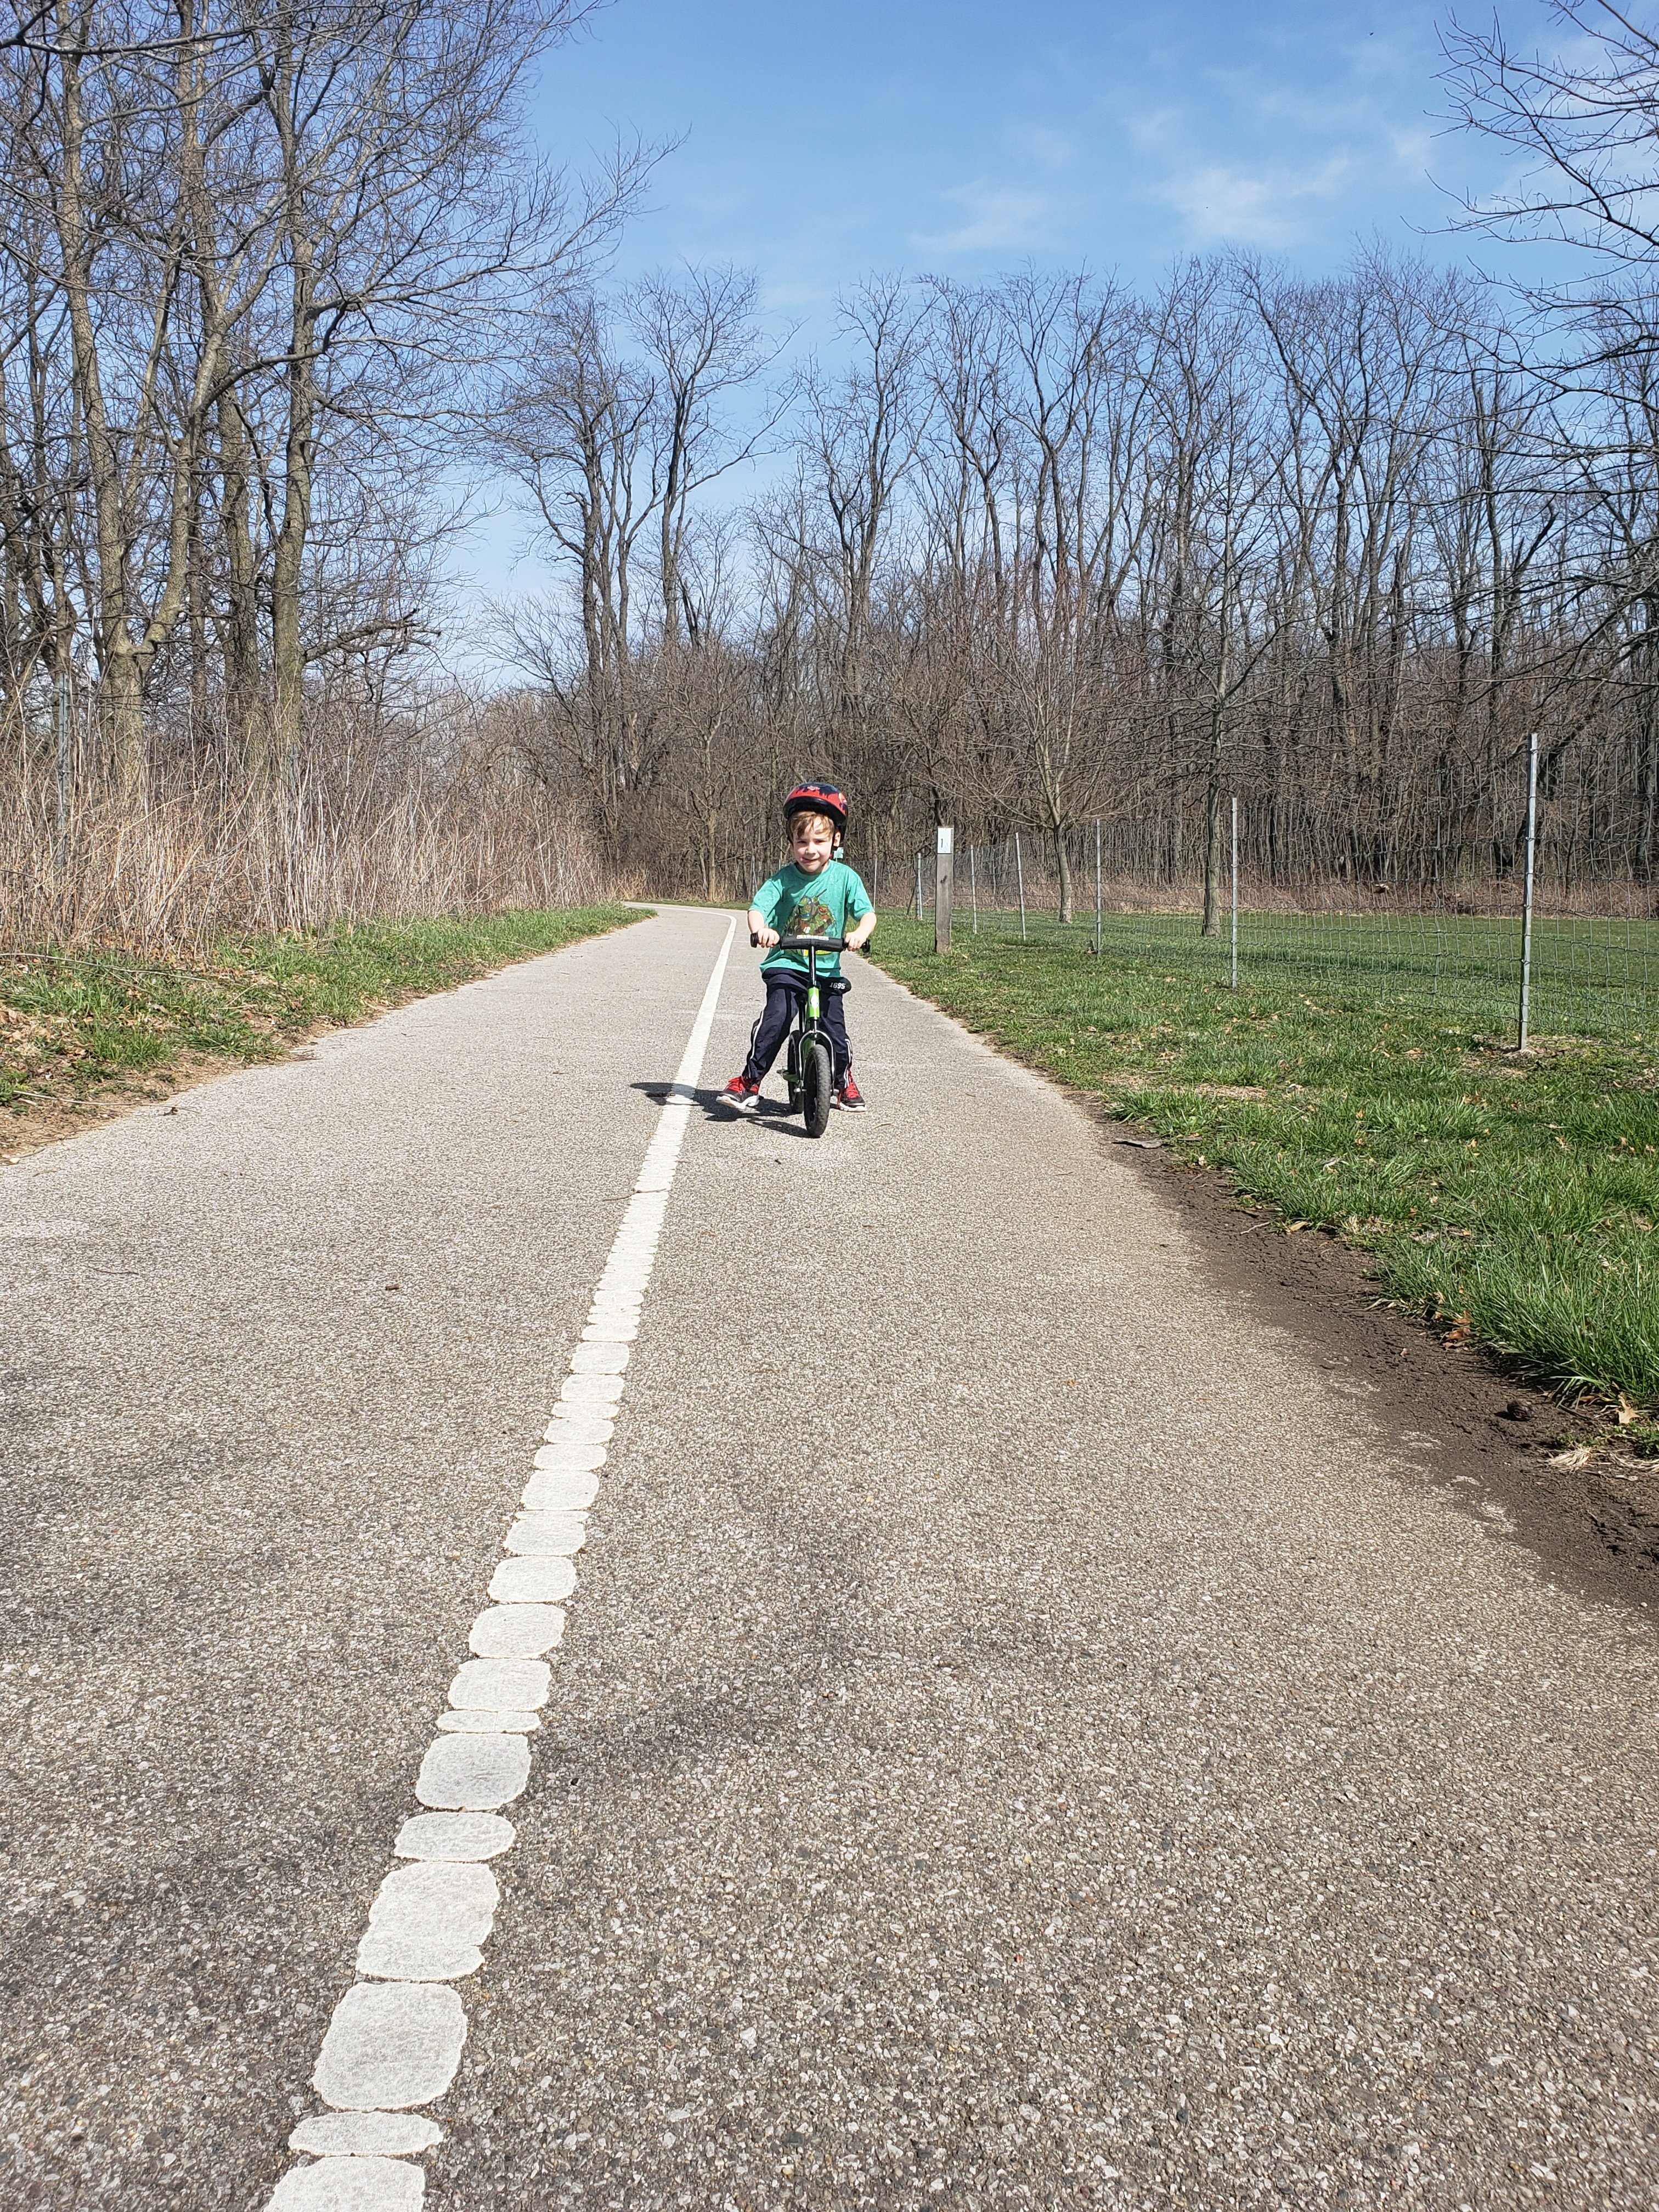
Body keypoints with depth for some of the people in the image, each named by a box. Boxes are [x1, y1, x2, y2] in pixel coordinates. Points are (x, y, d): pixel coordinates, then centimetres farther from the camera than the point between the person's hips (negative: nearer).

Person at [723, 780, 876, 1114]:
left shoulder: (844, 877, -2)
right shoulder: (784, 879, -4)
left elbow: (868, 914, -6)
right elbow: (758, 908, -12)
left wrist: (860, 933, -29)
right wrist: (760, 929, -36)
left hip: (828, 968, 1)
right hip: (786, 964, -1)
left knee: (835, 1029, 0)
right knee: (775, 1018, -21)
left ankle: (844, 1081, 29)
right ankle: (750, 1081, -8)